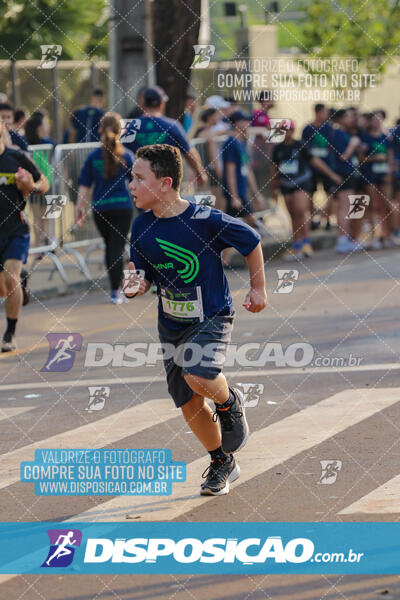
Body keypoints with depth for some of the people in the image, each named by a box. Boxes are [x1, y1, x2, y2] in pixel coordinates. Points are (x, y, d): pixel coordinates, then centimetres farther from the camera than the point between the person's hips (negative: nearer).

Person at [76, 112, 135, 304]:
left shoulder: (93, 157, 0)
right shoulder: (126, 155, -3)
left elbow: (84, 185, 1)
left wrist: (80, 208, 8)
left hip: (100, 208, 2)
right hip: (123, 206, -2)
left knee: (110, 247, 17)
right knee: (118, 247, -1)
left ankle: (114, 287, 23)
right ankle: (116, 291, -8)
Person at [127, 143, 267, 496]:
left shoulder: (205, 221, -20)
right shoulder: (142, 227, -5)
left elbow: (251, 241, -5)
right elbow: (145, 277, 6)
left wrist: (258, 288, 3)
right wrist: (136, 287, -17)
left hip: (211, 317, -5)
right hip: (171, 323, 6)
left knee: (198, 376, -31)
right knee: (188, 403, 9)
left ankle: (230, 404, 4)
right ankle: (222, 464, 32)